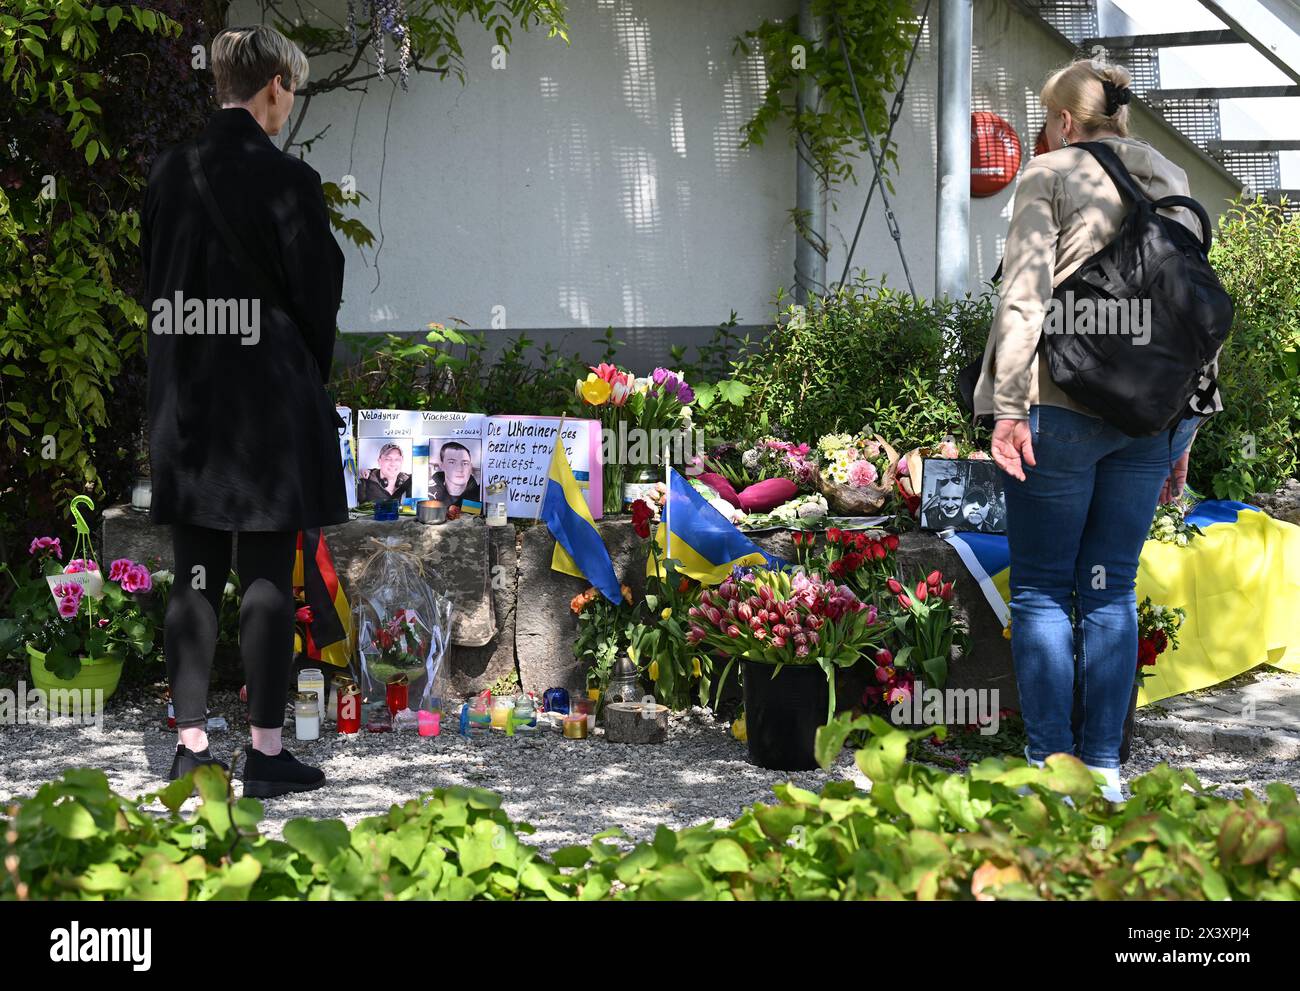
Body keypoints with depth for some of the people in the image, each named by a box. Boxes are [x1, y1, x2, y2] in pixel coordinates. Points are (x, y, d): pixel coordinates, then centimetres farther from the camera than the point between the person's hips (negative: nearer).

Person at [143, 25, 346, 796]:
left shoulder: (172, 174, 3)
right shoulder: (287, 180, -13)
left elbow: (156, 281, 9)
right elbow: (316, 297, -7)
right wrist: (313, 383, 9)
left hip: (186, 398, 5)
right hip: (270, 398, -5)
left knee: (195, 579, 10)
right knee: (269, 581, 1)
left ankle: (192, 745, 14)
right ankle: (267, 753, 6)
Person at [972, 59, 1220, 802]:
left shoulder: (1051, 176, 0)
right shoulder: (1174, 184, 16)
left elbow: (1026, 293, -11)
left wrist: (1008, 404, -13)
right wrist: (1185, 433, 18)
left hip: (1064, 406, -5)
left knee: (1041, 589, 3)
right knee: (1112, 588, 10)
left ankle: (1051, 765, 1)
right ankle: (1105, 768, 9)